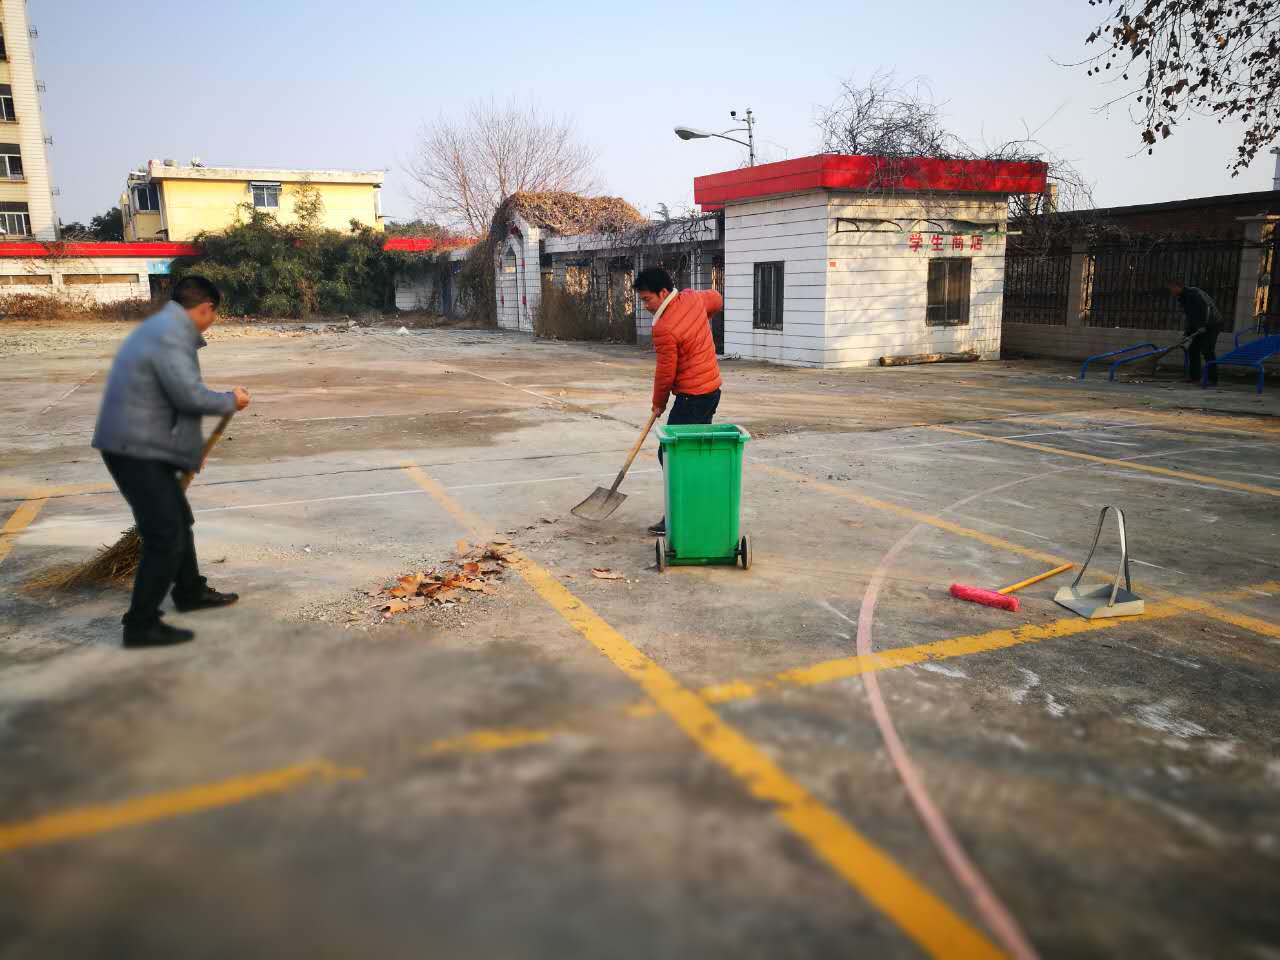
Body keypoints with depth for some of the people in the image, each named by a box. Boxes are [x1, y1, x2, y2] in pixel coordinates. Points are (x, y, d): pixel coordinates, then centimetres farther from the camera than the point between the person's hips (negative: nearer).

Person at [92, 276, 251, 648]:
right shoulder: (170, 336, -18)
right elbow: (190, 394, -26)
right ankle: (141, 625, 2)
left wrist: (191, 448, 27)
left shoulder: (163, 327, 16)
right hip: (137, 450, -11)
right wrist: (231, 401, -7)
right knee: (165, 536, -7)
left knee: (178, 520, 23)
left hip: (140, 446, 11)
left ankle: (189, 590, 40)